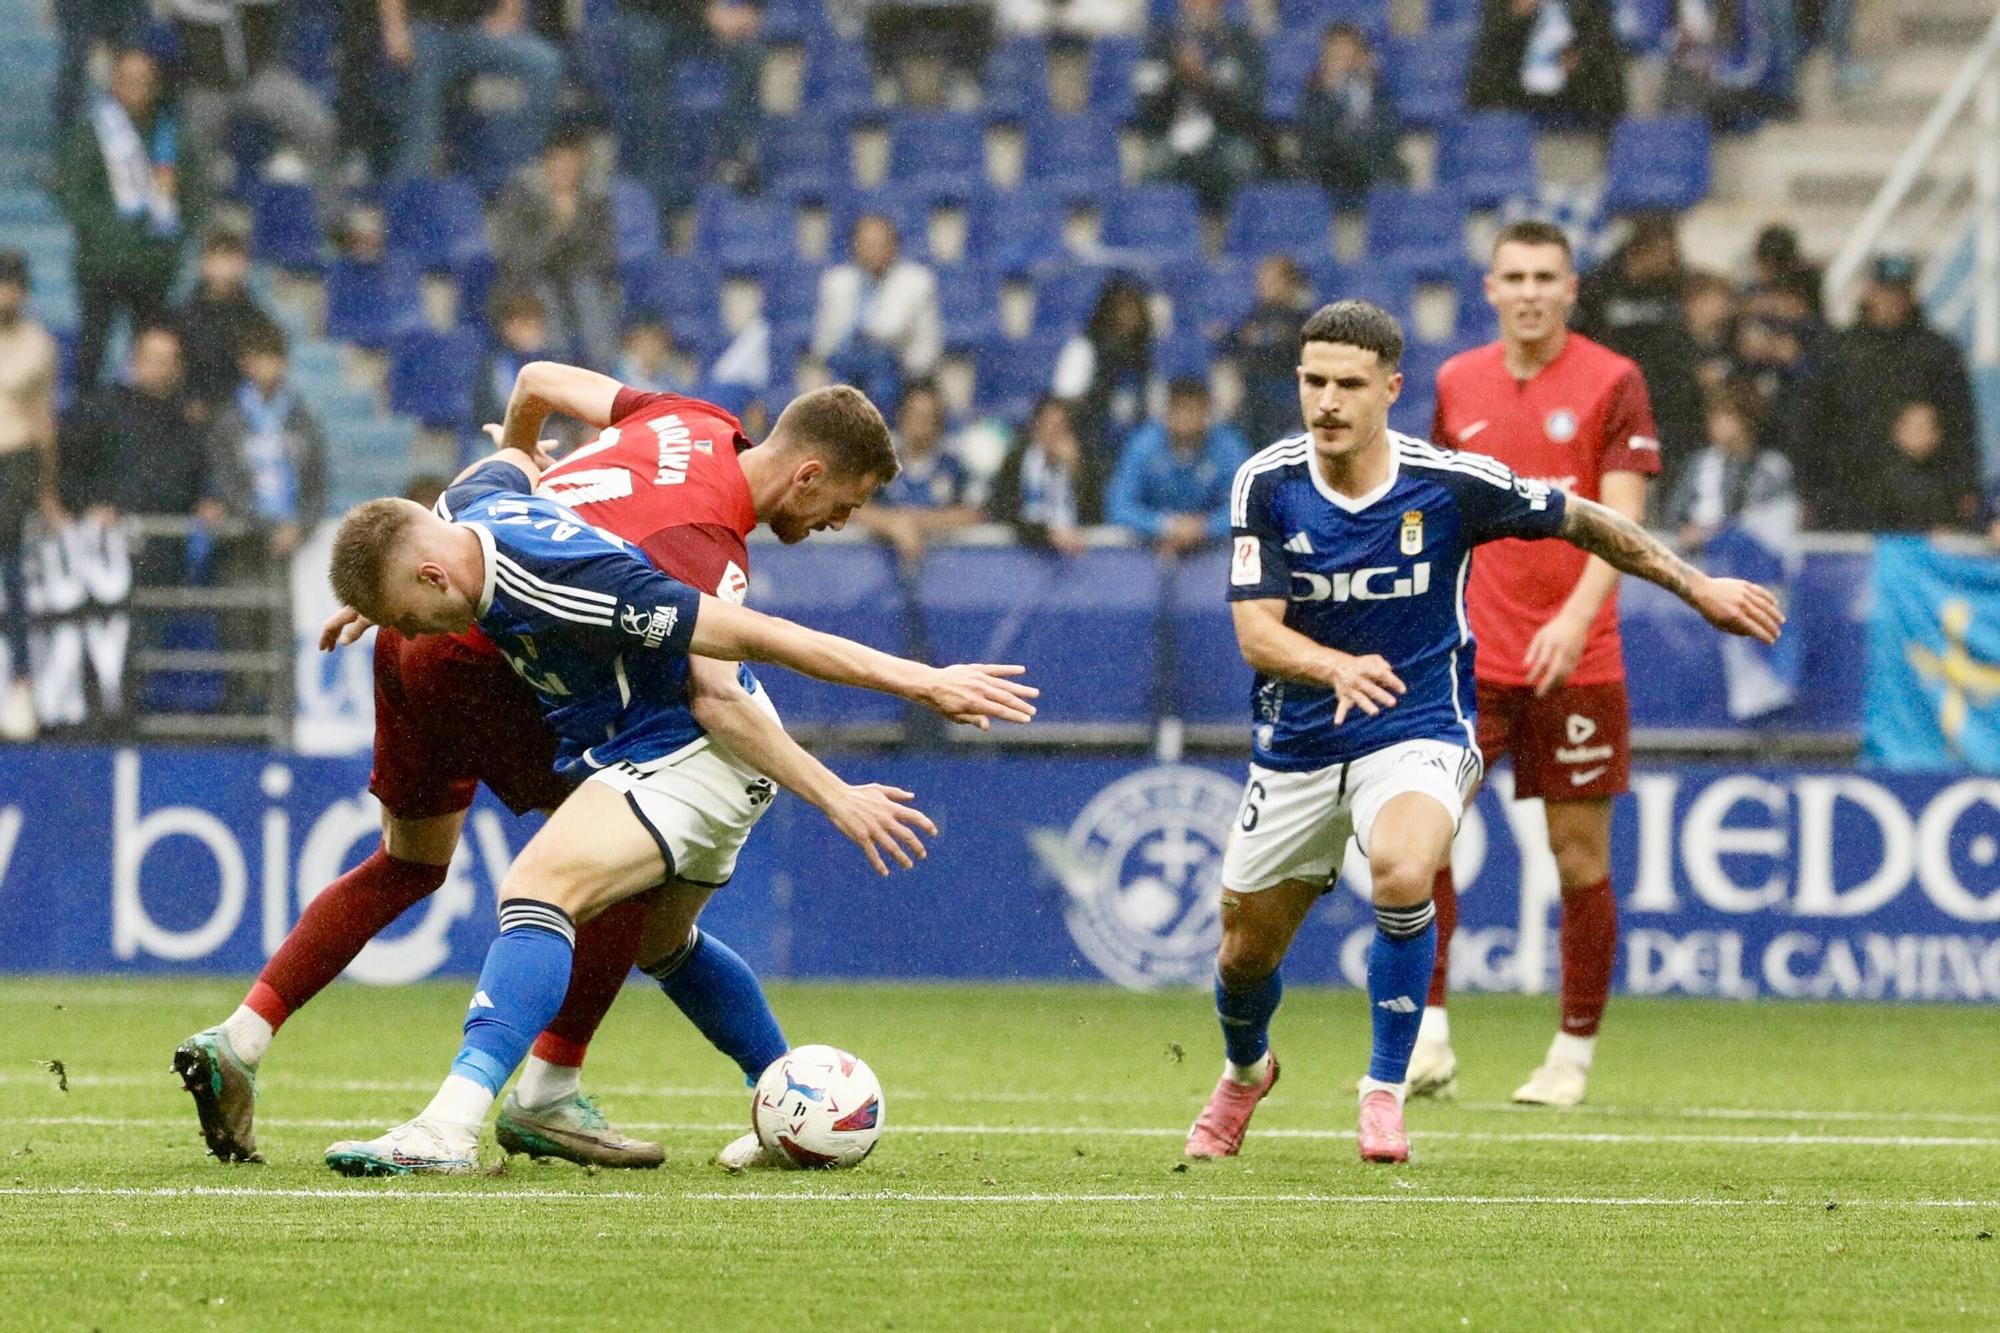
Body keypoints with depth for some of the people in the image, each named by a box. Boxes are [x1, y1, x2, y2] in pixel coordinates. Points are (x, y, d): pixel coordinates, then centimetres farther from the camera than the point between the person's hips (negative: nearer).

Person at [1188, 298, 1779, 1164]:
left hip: (1417, 734, -3)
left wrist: (1697, 588, 4)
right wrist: (1339, 668, -37)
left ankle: (1385, 1089, -17)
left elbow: (1581, 522, 1)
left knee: (1401, 872, -34)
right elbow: (1256, 629, -16)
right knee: (1247, 953, 11)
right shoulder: (1267, 486, -11)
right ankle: (1245, 1071, 48)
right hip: (1296, 747, 3)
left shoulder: (1452, 483, -15)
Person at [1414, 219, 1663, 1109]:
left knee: (1581, 859, 2)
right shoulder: (1457, 384, 8)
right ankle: (1429, 1037, -9)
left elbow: (1621, 518, -12)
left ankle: (1574, 1056, 14)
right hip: (1472, 656, 3)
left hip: (1574, 660, -3)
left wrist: (1577, 614, -27)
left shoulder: (1612, 383, -4)